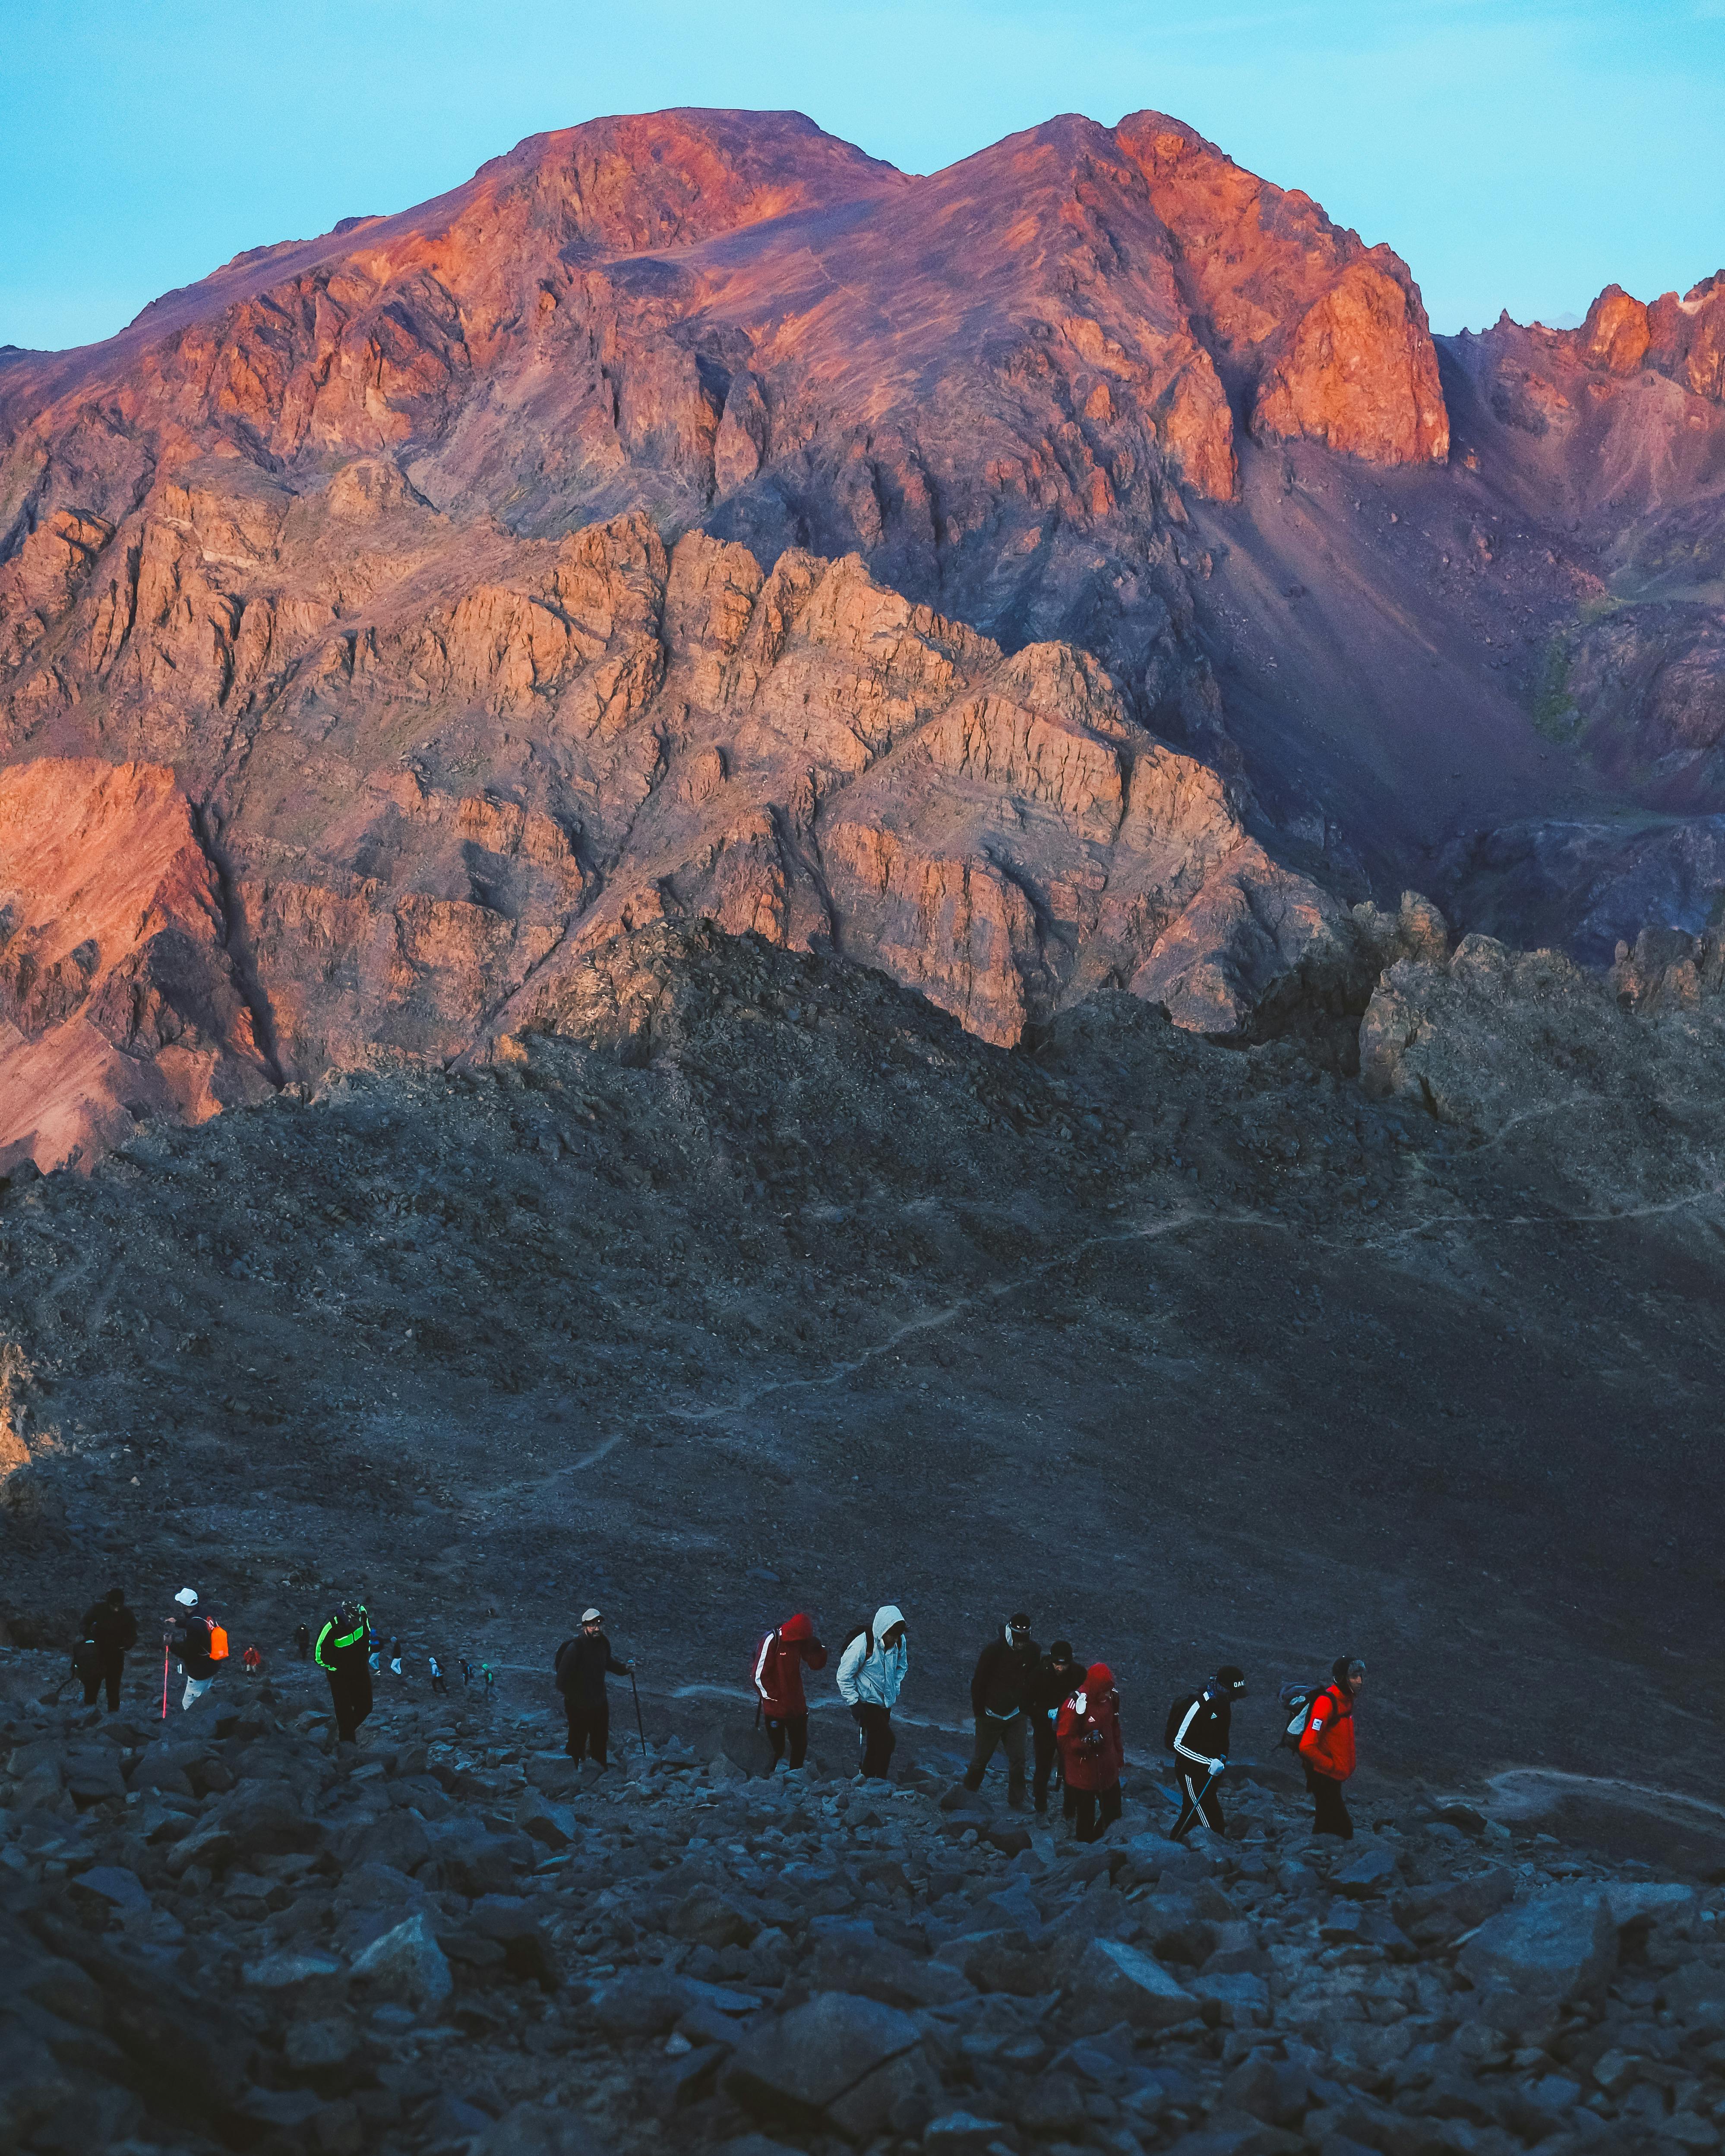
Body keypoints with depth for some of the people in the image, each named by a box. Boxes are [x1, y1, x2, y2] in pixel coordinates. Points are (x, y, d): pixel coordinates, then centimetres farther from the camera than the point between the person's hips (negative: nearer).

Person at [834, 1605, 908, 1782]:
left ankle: (866, 1776, 29)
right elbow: (844, 1676, -15)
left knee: (876, 1744, 14)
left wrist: (895, 1690, 5)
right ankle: (879, 1780, -3)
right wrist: (853, 1703, -16)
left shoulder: (900, 1641, -8)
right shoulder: (862, 1644, -25)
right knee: (887, 1740, -14)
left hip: (886, 1702, 6)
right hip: (867, 1703, -6)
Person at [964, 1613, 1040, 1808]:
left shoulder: (1033, 1651, -7)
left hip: (1016, 1715, 3)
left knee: (1018, 1759, -1)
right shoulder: (994, 1650, -19)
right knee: (982, 1756, 11)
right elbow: (978, 1681, -9)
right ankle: (969, 1790, 33)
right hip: (992, 1715, -3)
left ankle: (1016, 1800, 13)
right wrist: (979, 1710, -6)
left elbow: (1034, 1682, 9)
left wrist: (1027, 1707, 8)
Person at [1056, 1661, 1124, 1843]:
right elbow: (1064, 1740, -18)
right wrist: (1086, 1742, -32)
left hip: (1108, 1769, 7)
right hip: (1083, 1771, -7)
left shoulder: (1112, 1698, -4)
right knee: (1086, 1818, 5)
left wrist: (1119, 1754, 20)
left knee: (1114, 1813, 18)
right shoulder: (1077, 1704, -26)